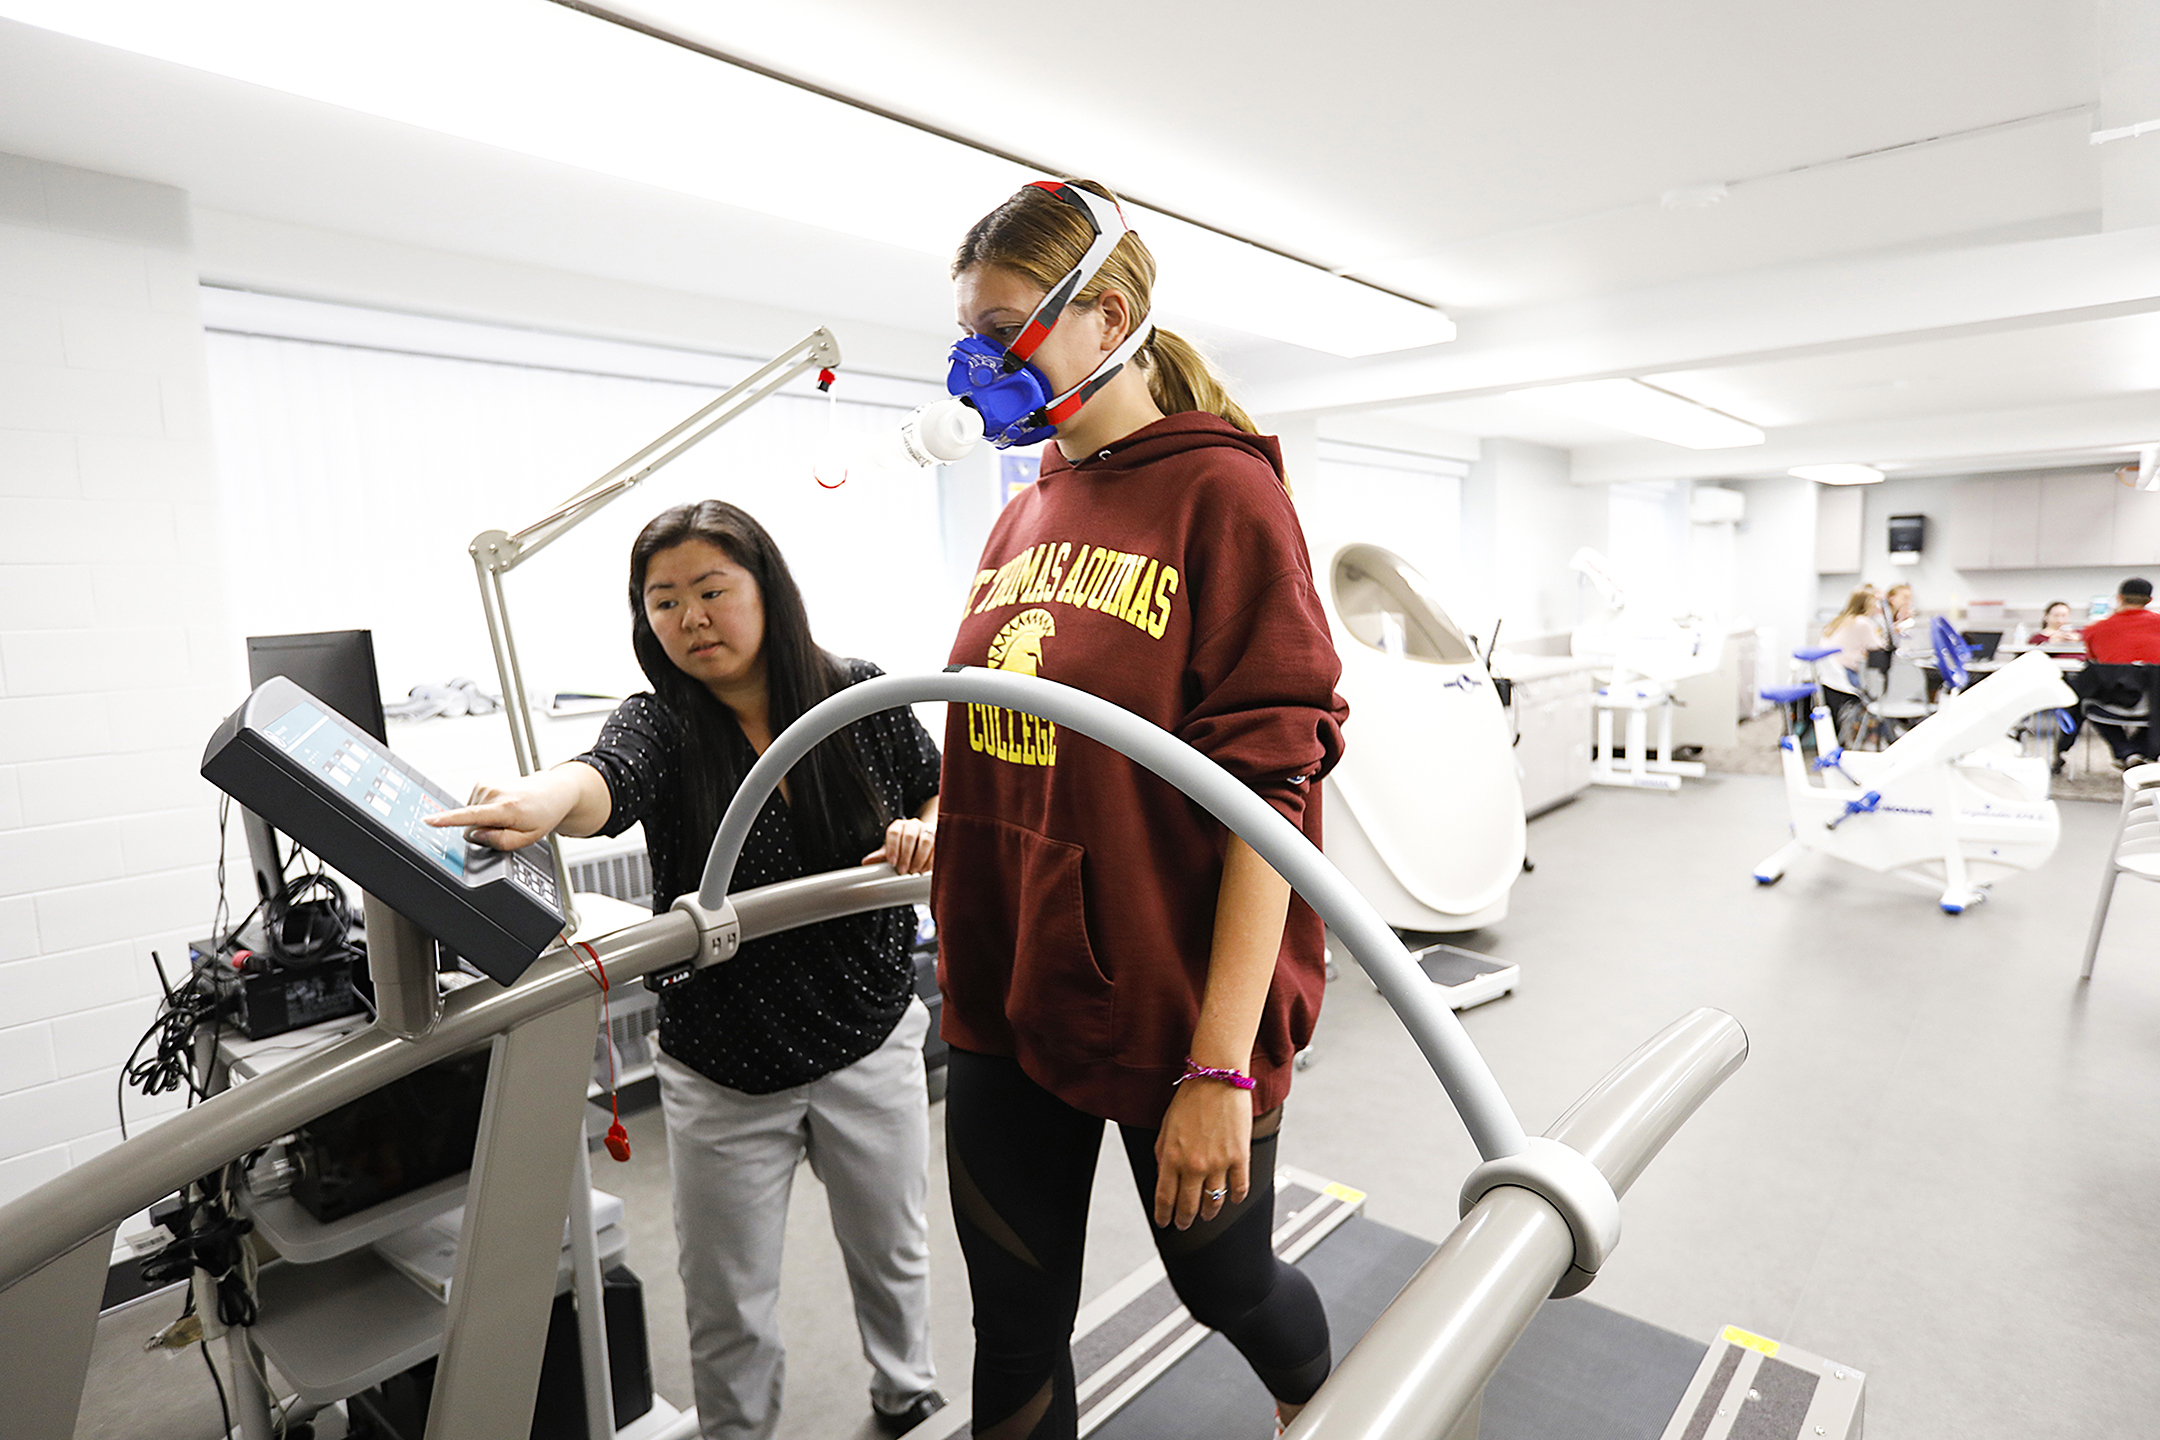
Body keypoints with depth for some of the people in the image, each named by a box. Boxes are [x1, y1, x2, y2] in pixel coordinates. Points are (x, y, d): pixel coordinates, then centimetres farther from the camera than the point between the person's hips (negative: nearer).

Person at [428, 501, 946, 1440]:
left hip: (868, 1043, 2)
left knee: (892, 1251, 23)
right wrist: (544, 799, -58)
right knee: (728, 1308, 12)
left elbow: (942, 794, 5)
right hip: (722, 1069, -1)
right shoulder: (660, 725, -12)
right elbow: (608, 777, -35)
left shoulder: (863, 698, -8)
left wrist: (927, 833, -17)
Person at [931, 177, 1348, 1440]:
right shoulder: (1025, 518, 8)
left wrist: (1221, 1065, -19)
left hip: (1173, 1009, -5)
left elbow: (1272, 788, -17)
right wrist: (944, 838, 6)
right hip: (1007, 1004, 5)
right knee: (1016, 1328, 16)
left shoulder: (1221, 494, -11)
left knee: (1226, 1281, 21)